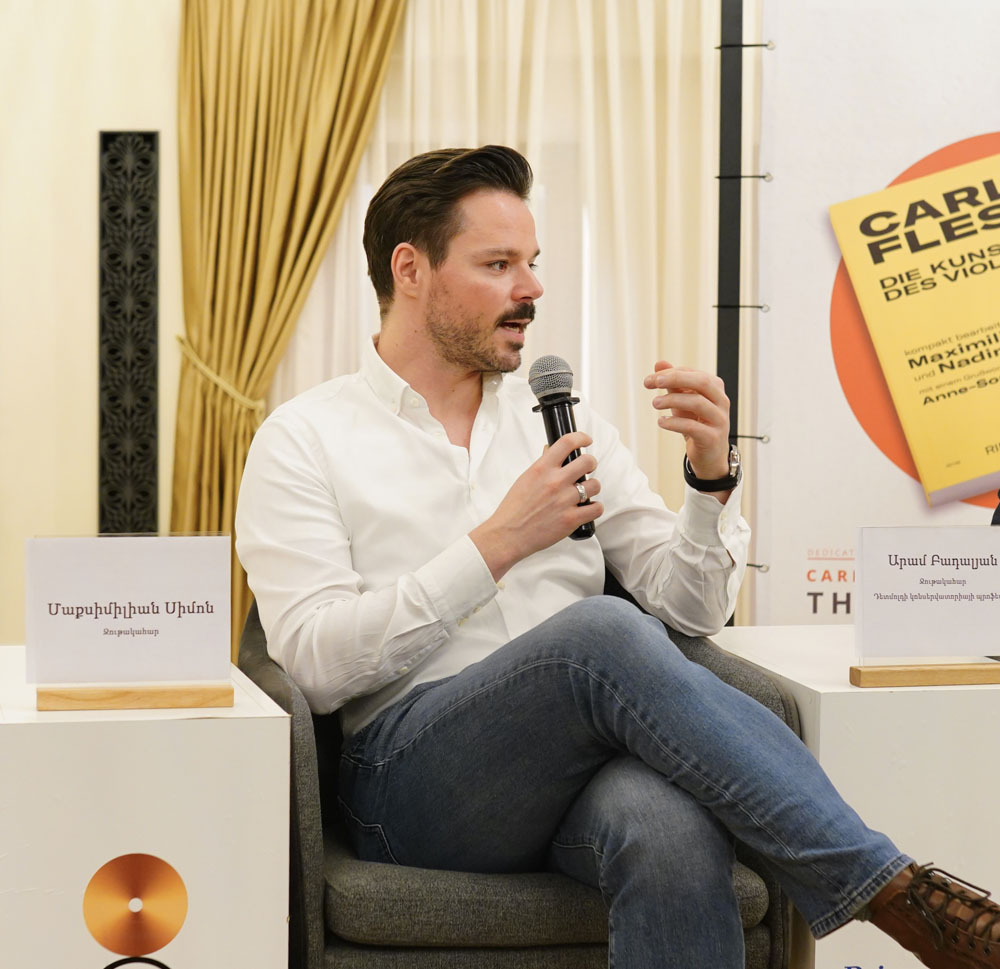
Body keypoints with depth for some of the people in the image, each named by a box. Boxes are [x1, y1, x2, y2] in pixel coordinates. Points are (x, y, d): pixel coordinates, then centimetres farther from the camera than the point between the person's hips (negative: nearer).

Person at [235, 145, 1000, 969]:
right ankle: (895, 891, -33)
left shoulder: (562, 421, 21)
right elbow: (316, 663, -6)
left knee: (671, 829, -38)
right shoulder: (305, 440, 8)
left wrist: (712, 476, -2)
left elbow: (693, 608, 17)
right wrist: (496, 544, -11)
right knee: (605, 633, -34)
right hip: (417, 775, -3)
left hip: (583, 763, 3)